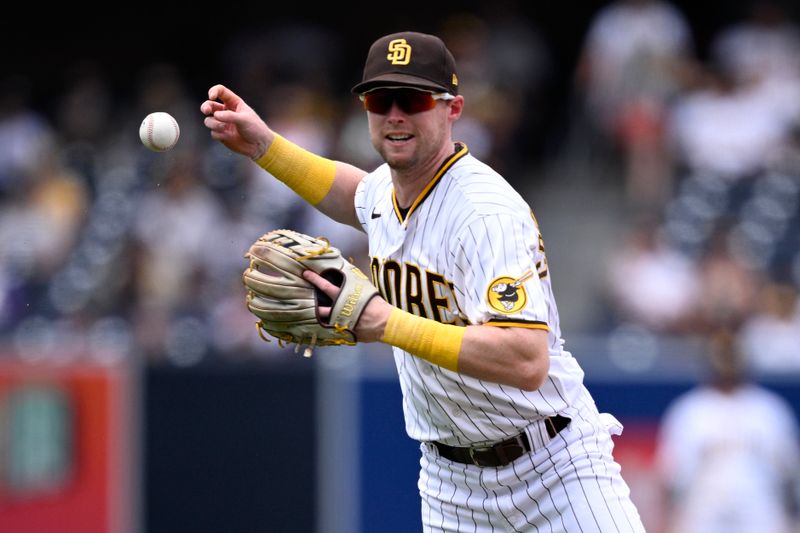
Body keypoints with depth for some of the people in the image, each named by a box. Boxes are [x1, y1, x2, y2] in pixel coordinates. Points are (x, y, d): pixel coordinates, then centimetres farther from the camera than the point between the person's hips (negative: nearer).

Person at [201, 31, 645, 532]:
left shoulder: (486, 212, -24)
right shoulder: (385, 187, 1)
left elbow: (527, 362, -35)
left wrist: (386, 323, -35)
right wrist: (262, 144, 18)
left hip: (553, 467, -7)